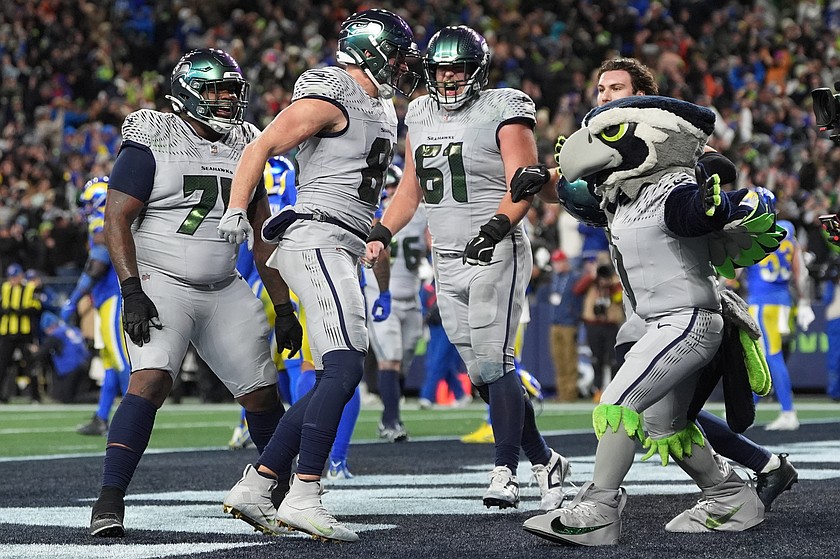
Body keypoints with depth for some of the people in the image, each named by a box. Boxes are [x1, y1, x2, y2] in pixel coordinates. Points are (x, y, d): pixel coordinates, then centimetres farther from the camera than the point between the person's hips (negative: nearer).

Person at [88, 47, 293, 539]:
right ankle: (109, 502, -25)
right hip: (161, 284, -6)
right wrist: (133, 292, -21)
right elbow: (117, 220, -11)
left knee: (262, 392, 7)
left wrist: (283, 307, 13)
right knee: (151, 380, -25)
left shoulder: (244, 148, 10)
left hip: (225, 292, 6)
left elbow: (263, 235, 15)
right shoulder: (152, 143, -8)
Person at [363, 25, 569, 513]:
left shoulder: (503, 112, -7)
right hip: (446, 260, 7)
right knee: (482, 373, 6)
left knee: (494, 363, -13)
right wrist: (381, 234, 9)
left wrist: (499, 223, -31)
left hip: (495, 254, -7)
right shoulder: (421, 116, 13)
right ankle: (545, 461, 16)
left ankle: (506, 472, -8)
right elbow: (410, 189, 21)